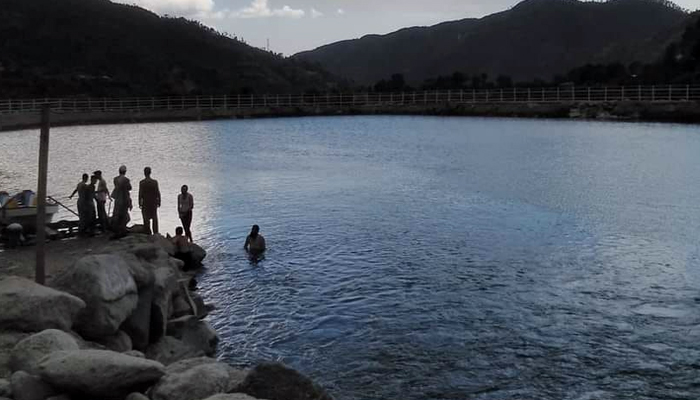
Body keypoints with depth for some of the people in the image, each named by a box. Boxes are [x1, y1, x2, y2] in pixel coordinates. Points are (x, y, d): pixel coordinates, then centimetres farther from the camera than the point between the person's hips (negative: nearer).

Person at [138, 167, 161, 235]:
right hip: (153, 203, 2)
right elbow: (158, 193, -3)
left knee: (146, 219, 7)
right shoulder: (155, 182, -7)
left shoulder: (142, 183, -11)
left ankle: (148, 233, 7)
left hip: (145, 203, -2)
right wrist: (158, 202, 7)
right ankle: (155, 233, 14)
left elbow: (140, 194, -9)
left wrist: (140, 203, -1)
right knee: (154, 218, 12)